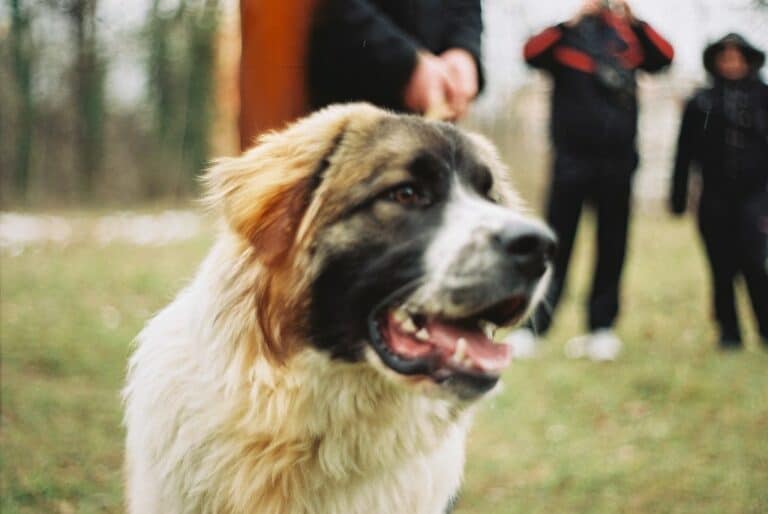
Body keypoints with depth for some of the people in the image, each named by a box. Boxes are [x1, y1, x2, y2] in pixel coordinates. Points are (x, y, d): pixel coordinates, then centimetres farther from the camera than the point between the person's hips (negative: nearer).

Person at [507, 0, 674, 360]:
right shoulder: (568, 36, 2)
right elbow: (532, 53, -15)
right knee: (556, 246, -5)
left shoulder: (627, 38, 11)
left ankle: (601, 329, 11)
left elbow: (664, 57, -2)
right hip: (572, 159, -3)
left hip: (618, 161, 4)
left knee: (611, 248, 5)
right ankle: (530, 328, -3)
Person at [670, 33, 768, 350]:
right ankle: (729, 333, 12)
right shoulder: (701, 103, 7)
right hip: (715, 197, 1)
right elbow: (684, 154, 7)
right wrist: (678, 197, 3)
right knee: (722, 268, 3)